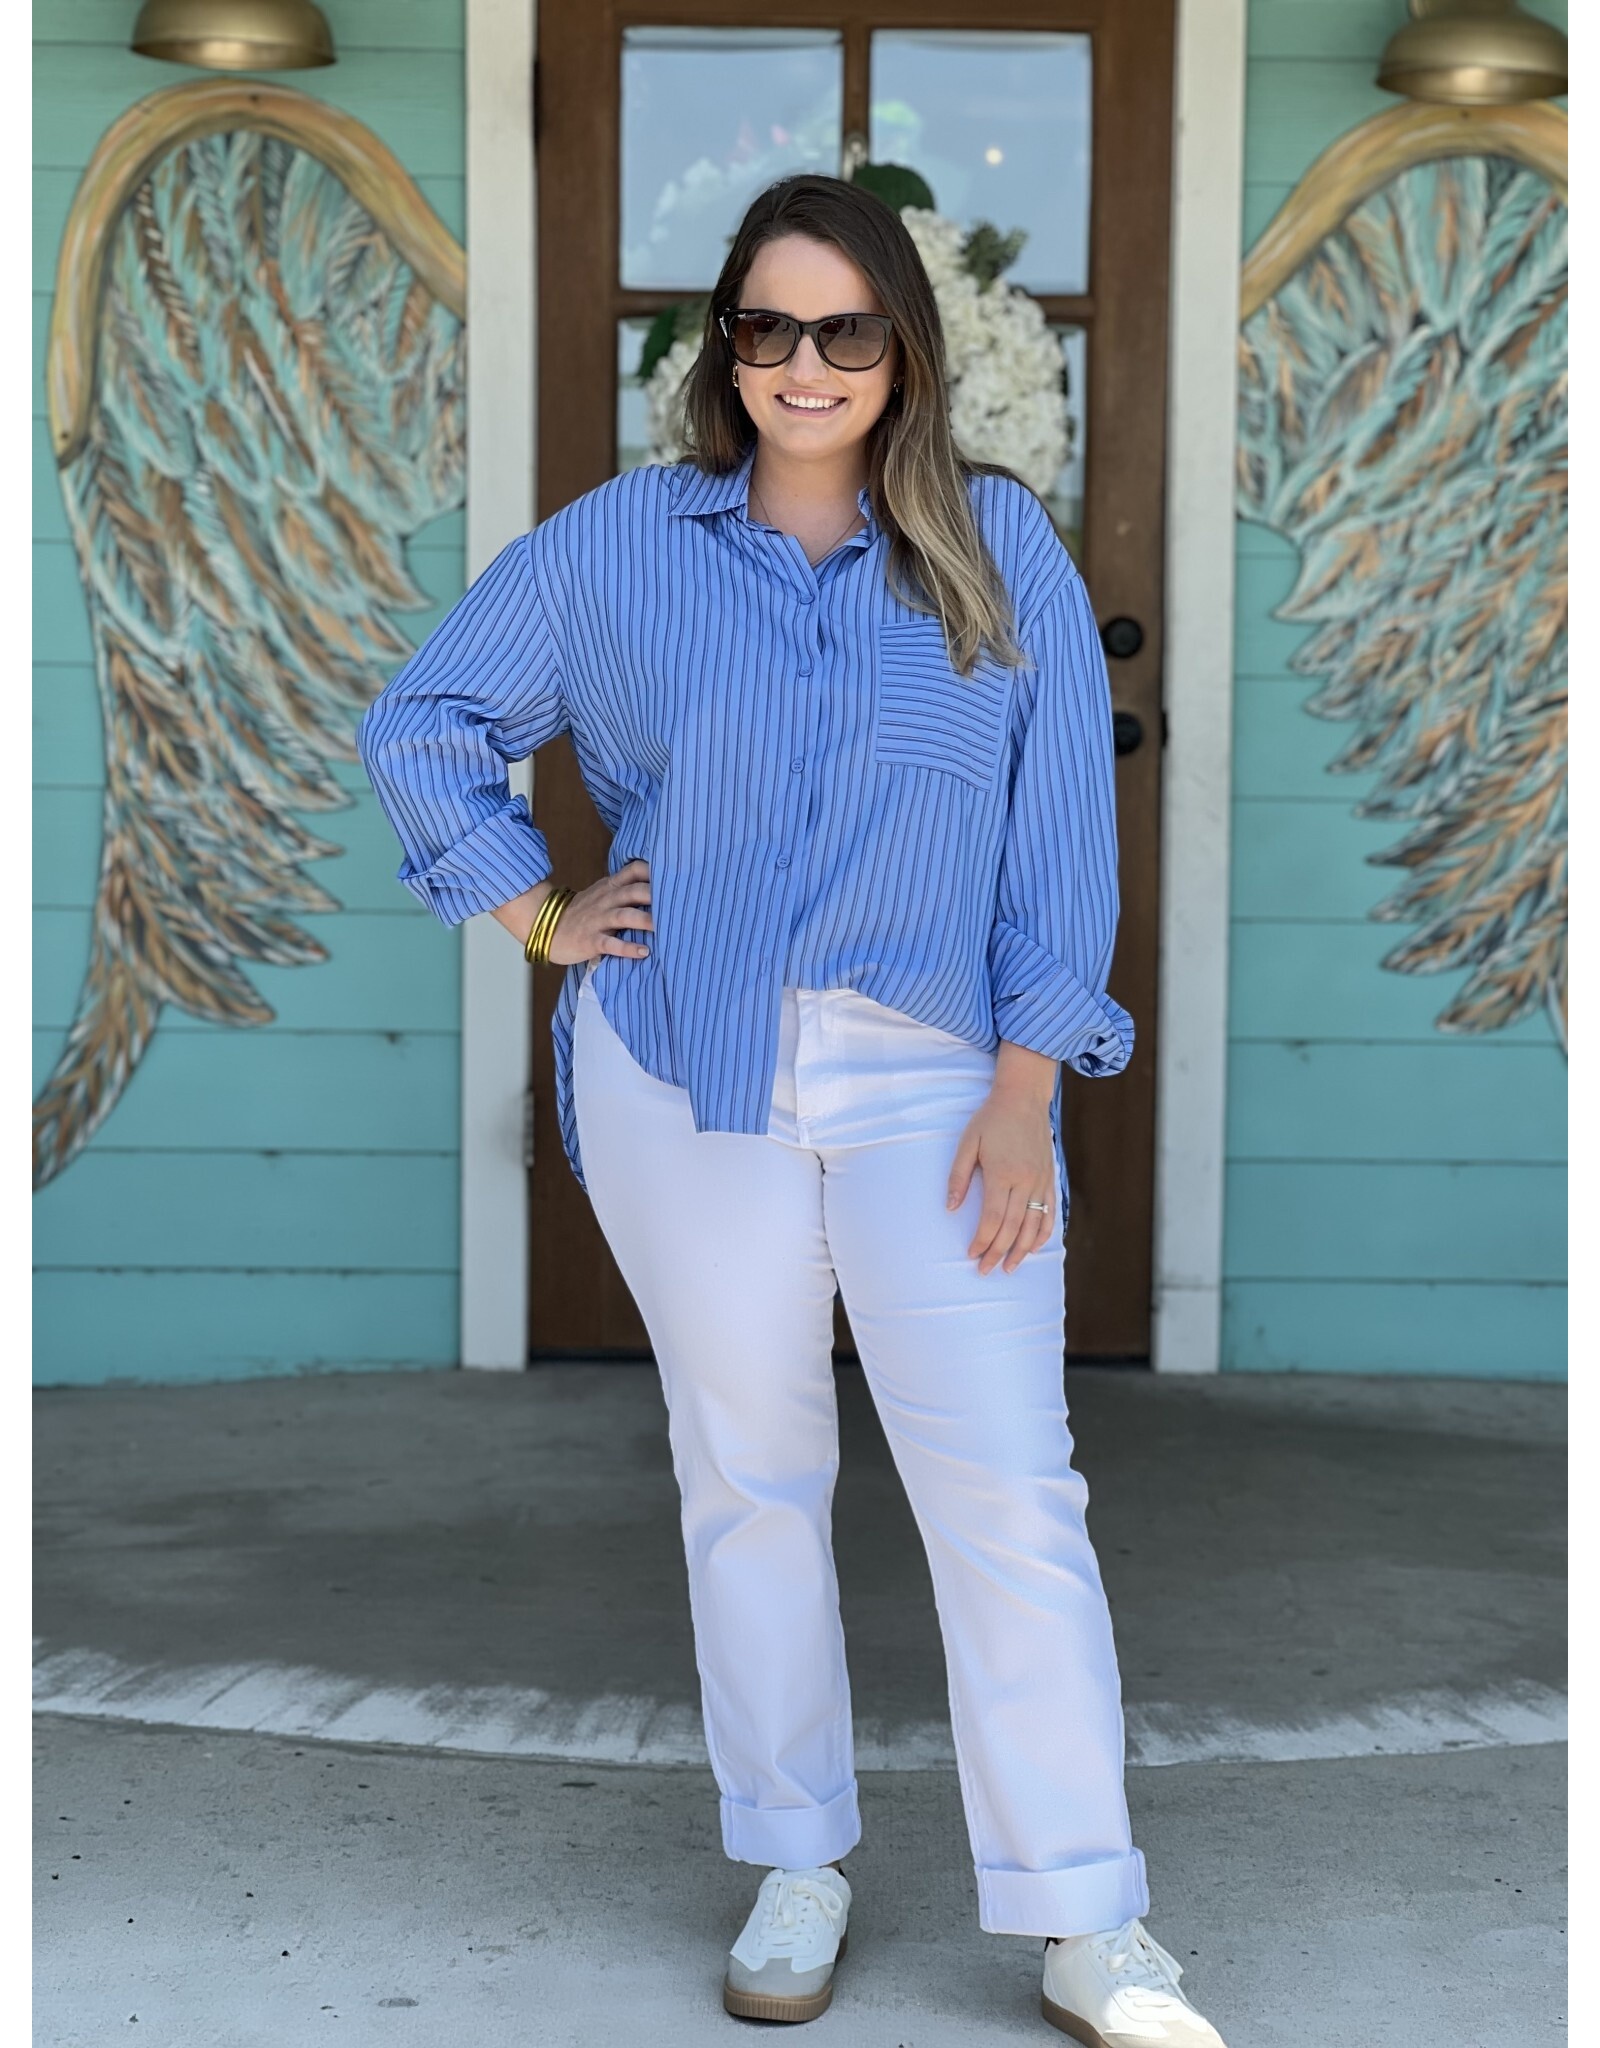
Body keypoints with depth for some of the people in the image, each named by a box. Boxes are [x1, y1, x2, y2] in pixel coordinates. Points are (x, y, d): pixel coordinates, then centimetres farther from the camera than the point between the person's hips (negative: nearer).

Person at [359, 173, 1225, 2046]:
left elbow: (1064, 824, 0)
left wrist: (1026, 1085, -7)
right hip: (681, 1080, 1)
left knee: (1008, 1490, -6)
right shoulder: (616, 546, 6)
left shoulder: (1002, 549, 4)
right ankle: (796, 1866, 25)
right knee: (746, 1471, 9)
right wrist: (539, 918, 4)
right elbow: (416, 727, 13)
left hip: (932, 1082, -1)